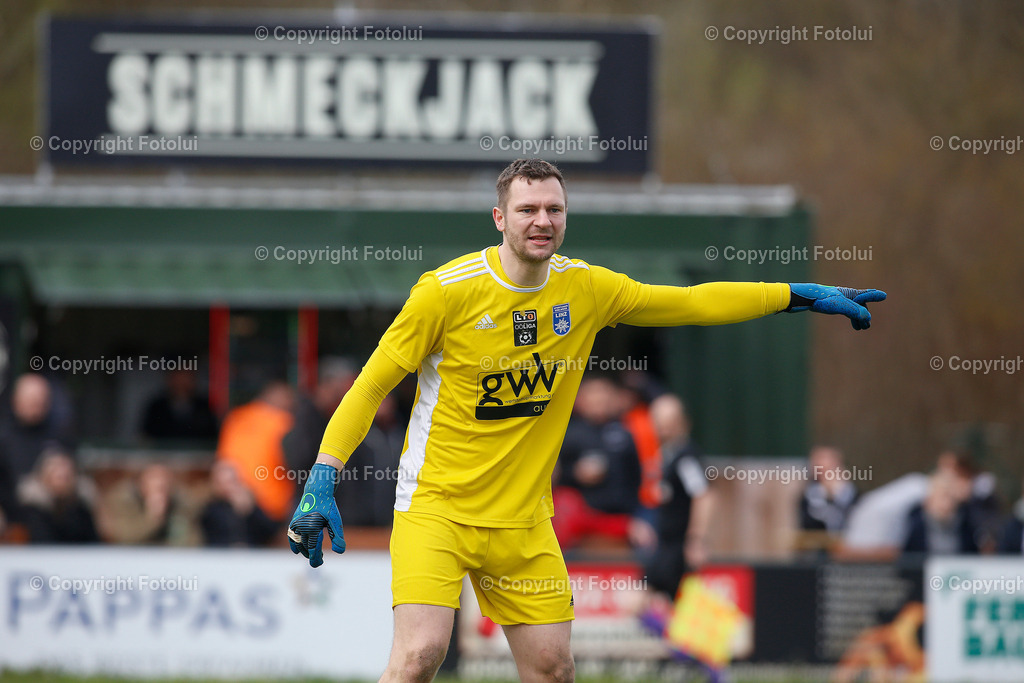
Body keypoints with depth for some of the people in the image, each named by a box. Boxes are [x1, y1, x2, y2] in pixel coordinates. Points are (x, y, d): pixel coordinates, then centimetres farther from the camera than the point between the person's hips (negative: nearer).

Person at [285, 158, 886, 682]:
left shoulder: (587, 289, 1)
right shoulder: (448, 291, -12)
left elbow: (692, 303, 12)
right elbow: (373, 383, -6)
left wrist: (802, 296, 9)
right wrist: (323, 482, -13)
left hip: (523, 523, 5)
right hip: (436, 507, -5)